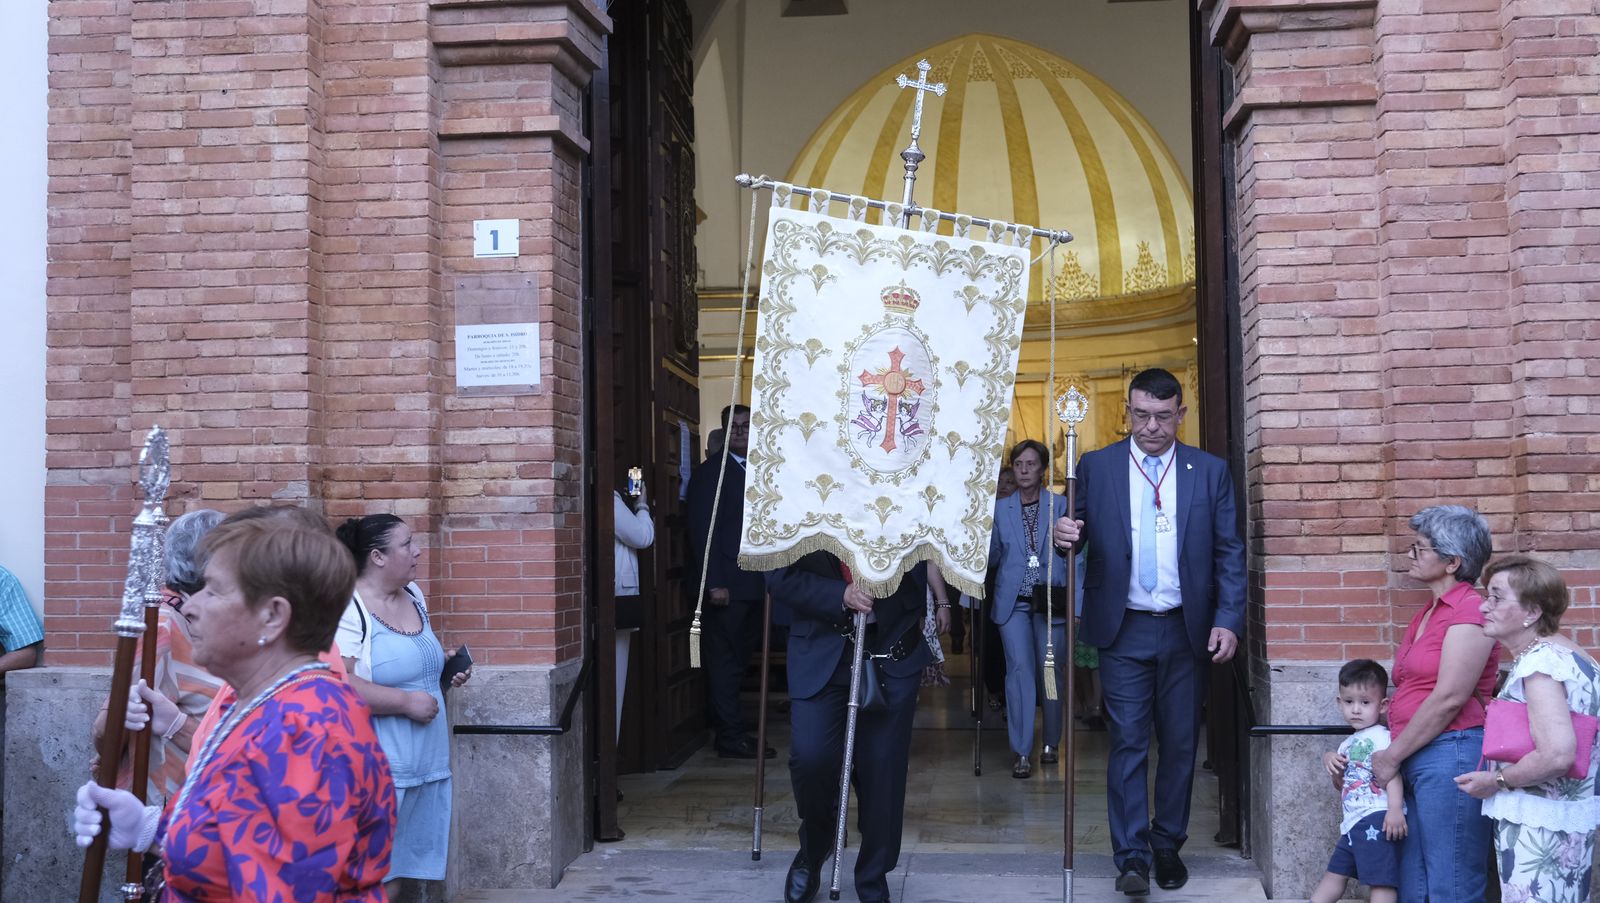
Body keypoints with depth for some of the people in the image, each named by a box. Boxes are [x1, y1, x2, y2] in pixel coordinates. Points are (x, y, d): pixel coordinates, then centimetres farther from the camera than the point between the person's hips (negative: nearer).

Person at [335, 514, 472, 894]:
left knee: (412, 870, 12)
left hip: (428, 765, 8)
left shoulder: (413, 595, 11)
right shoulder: (348, 609, -16)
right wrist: (407, 702, -21)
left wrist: (446, 666, 9)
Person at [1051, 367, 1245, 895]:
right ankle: (1131, 856, 0)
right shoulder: (1096, 467, 3)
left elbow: (1230, 553, 2)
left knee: (1180, 743, 8)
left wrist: (1228, 620, -7)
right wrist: (1065, 534, -22)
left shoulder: (1210, 471, 4)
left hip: (1187, 630, 1)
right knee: (1128, 742, -3)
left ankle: (1168, 846, 20)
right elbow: (1082, 533, 2)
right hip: (1124, 630, -1)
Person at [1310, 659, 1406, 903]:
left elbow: (1391, 771, -21)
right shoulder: (1348, 744, 20)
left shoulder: (1380, 736, -8)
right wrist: (1331, 763, 8)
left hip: (1375, 819, -10)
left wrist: (1395, 809, -33)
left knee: (1380, 880, -12)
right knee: (1335, 873, 20)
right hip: (1353, 824, 10)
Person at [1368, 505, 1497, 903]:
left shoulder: (1468, 610, -11)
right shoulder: (1427, 613, 18)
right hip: (1414, 762, 9)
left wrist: (1392, 756, -10)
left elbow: (1449, 699, -16)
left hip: (1450, 755, -9)